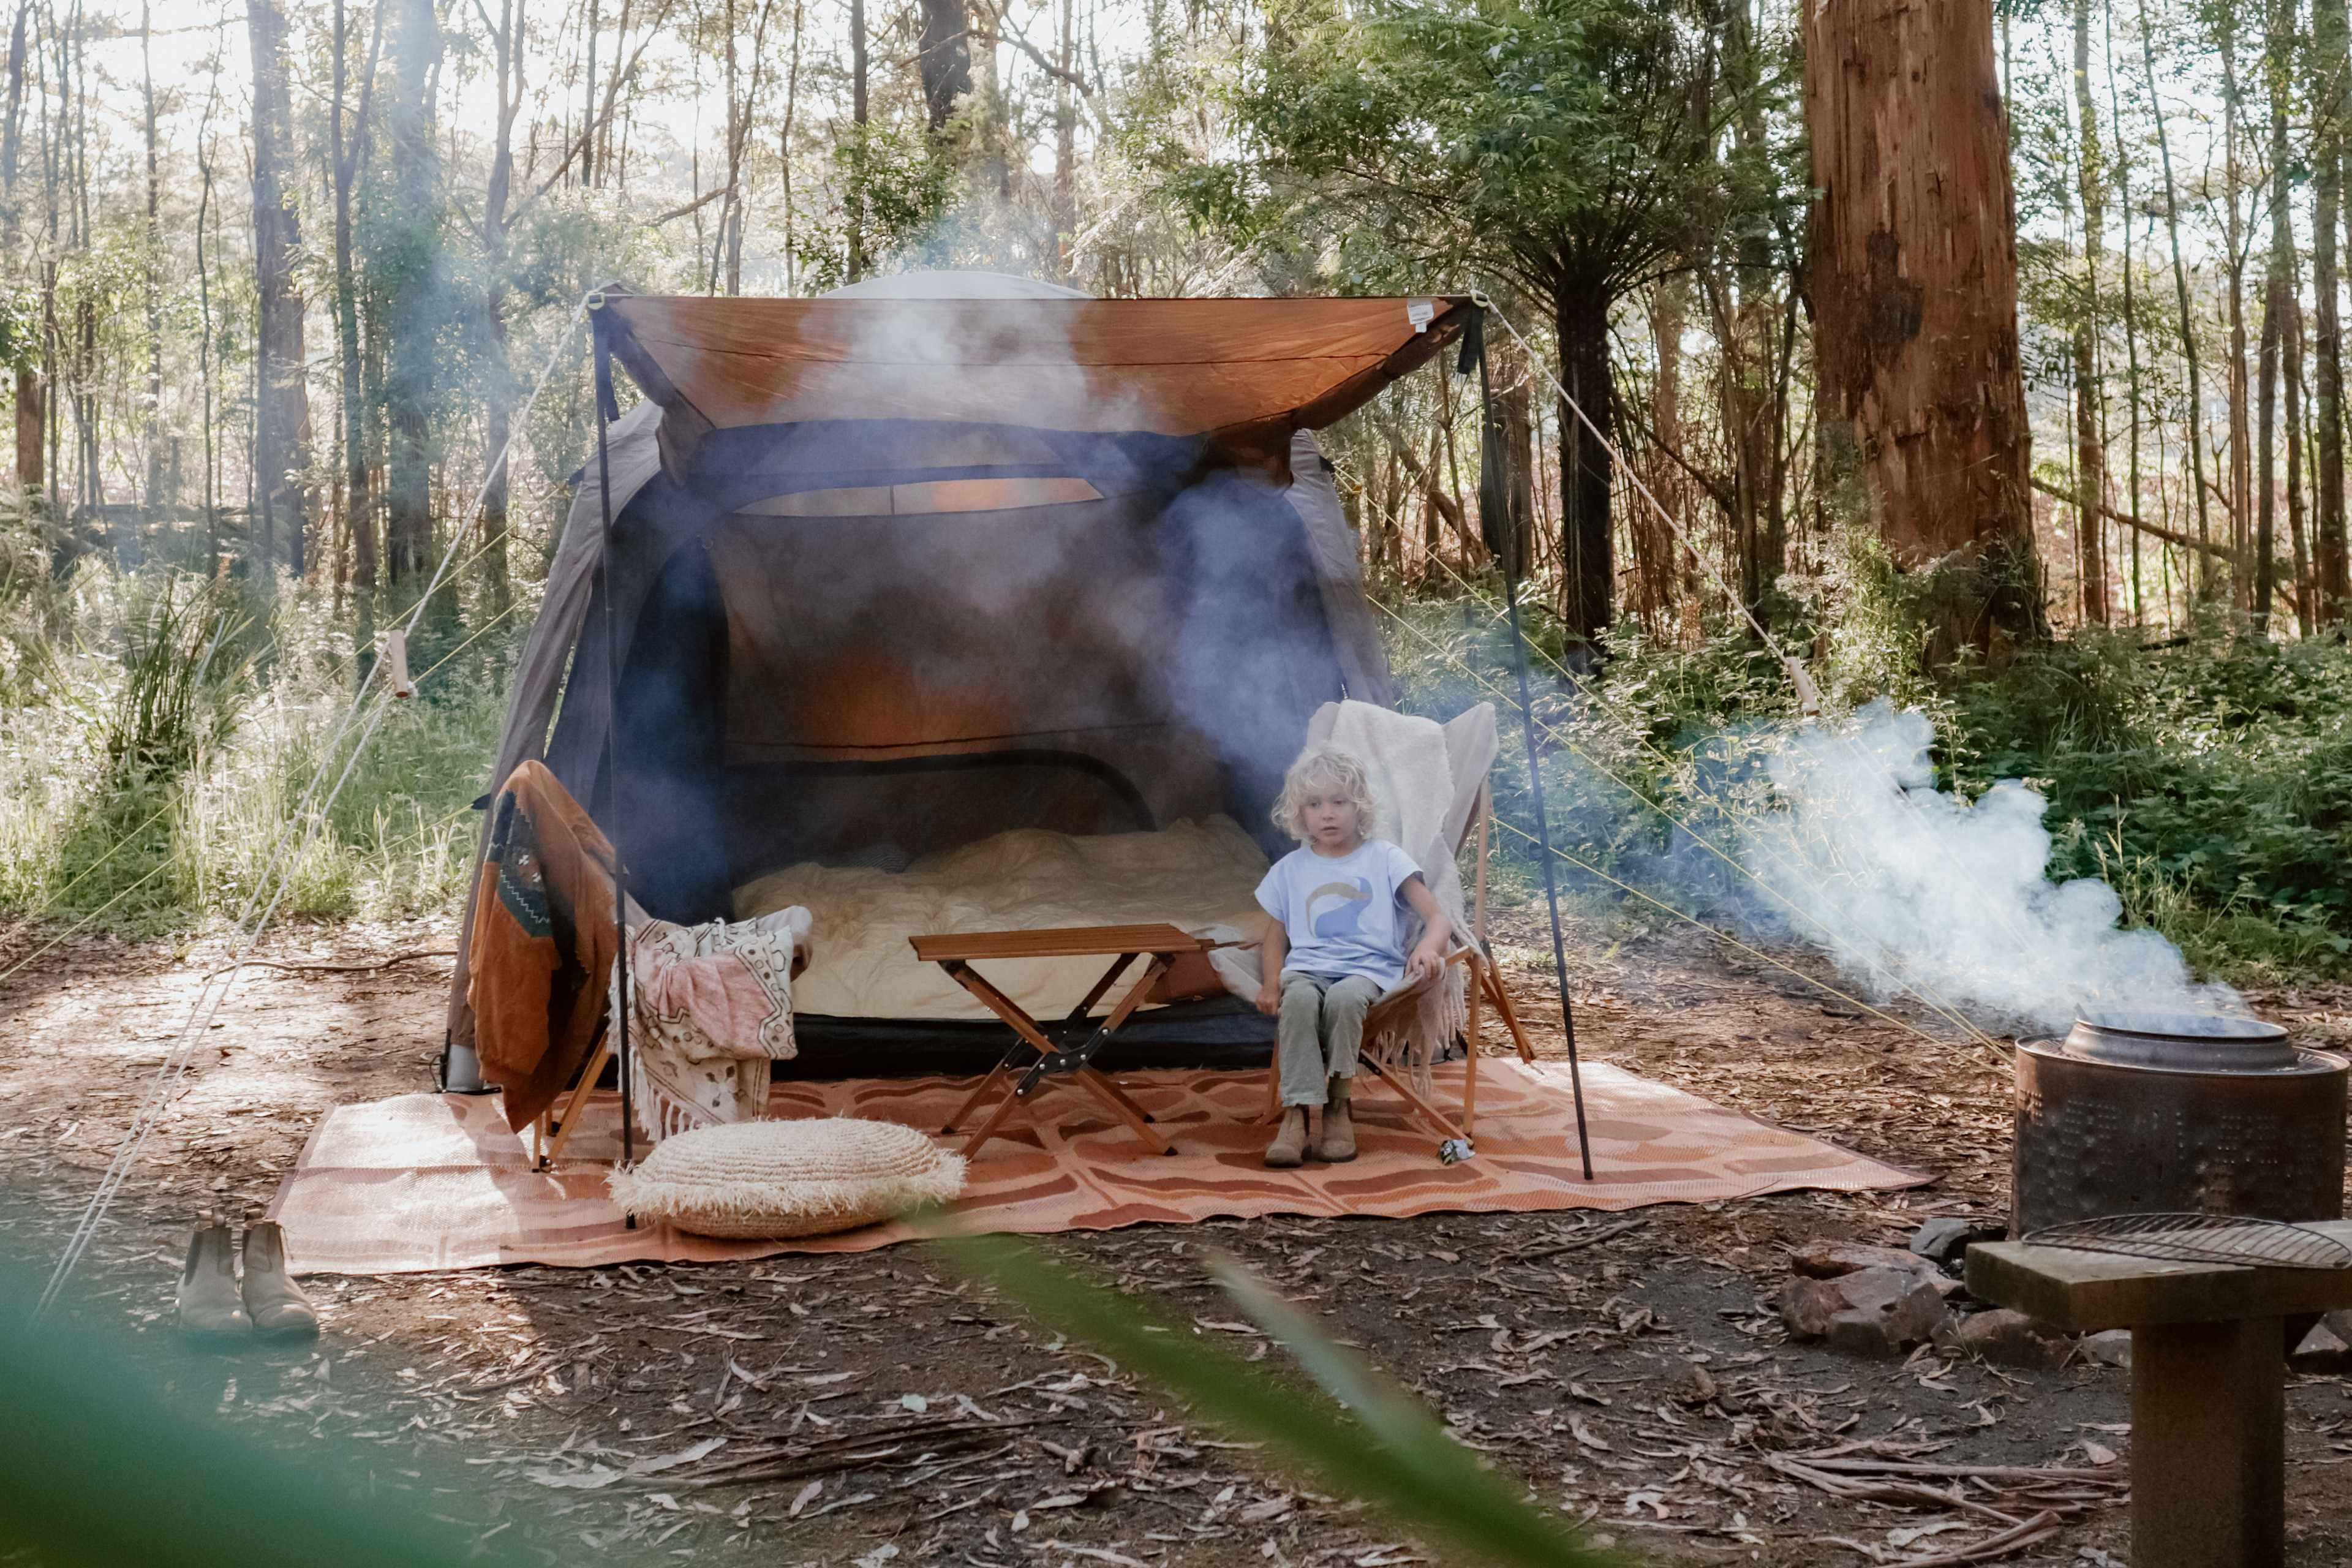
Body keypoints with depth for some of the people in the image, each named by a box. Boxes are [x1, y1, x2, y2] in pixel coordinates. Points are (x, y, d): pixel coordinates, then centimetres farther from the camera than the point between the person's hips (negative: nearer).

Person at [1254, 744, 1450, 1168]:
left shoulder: (1385, 858, 9)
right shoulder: (1289, 869, 16)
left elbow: (1436, 917, 2)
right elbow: (1276, 940, 19)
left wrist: (1428, 947, -23)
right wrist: (1271, 985, -3)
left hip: (1370, 968, -2)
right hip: (1307, 968, 2)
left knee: (1344, 997, -37)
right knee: (1299, 998, -35)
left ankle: (1337, 1104, -21)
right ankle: (1296, 1111, -37)